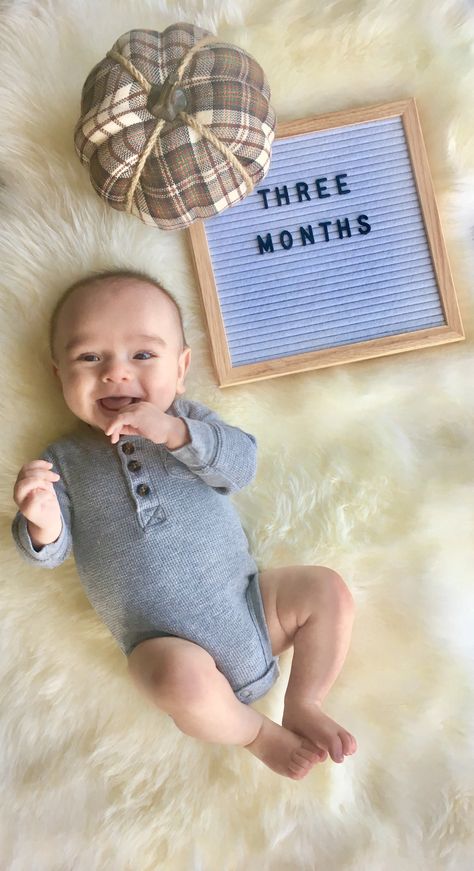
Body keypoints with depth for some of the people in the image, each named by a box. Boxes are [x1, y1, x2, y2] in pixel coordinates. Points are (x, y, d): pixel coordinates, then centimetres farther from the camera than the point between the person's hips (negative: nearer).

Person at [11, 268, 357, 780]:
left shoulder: (188, 420, 5)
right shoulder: (63, 460, 3)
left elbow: (241, 465, -12)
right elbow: (51, 554, 1)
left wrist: (174, 431, -28)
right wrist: (41, 523, -24)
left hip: (245, 600, 3)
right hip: (162, 640, -2)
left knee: (326, 590, -12)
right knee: (181, 678, -32)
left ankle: (303, 705, 9)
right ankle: (255, 733, 1)